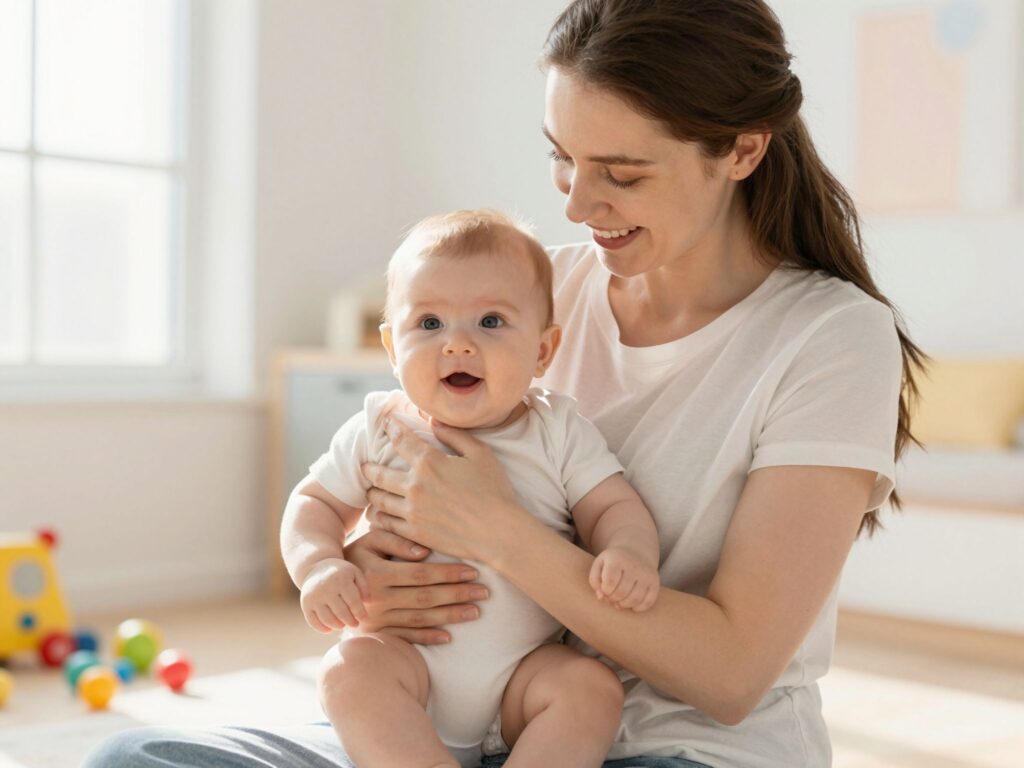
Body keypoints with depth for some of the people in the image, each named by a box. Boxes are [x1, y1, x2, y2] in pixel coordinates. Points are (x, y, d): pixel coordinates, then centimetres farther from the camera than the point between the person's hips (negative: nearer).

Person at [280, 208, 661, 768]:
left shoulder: (560, 433, -1)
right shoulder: (379, 431, 1)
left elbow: (614, 508, -2)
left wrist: (629, 554, -26)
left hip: (524, 666, 0)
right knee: (350, 670, -28)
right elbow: (315, 502, 9)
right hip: (405, 653, 0)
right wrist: (319, 565, -13)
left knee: (593, 690, -24)